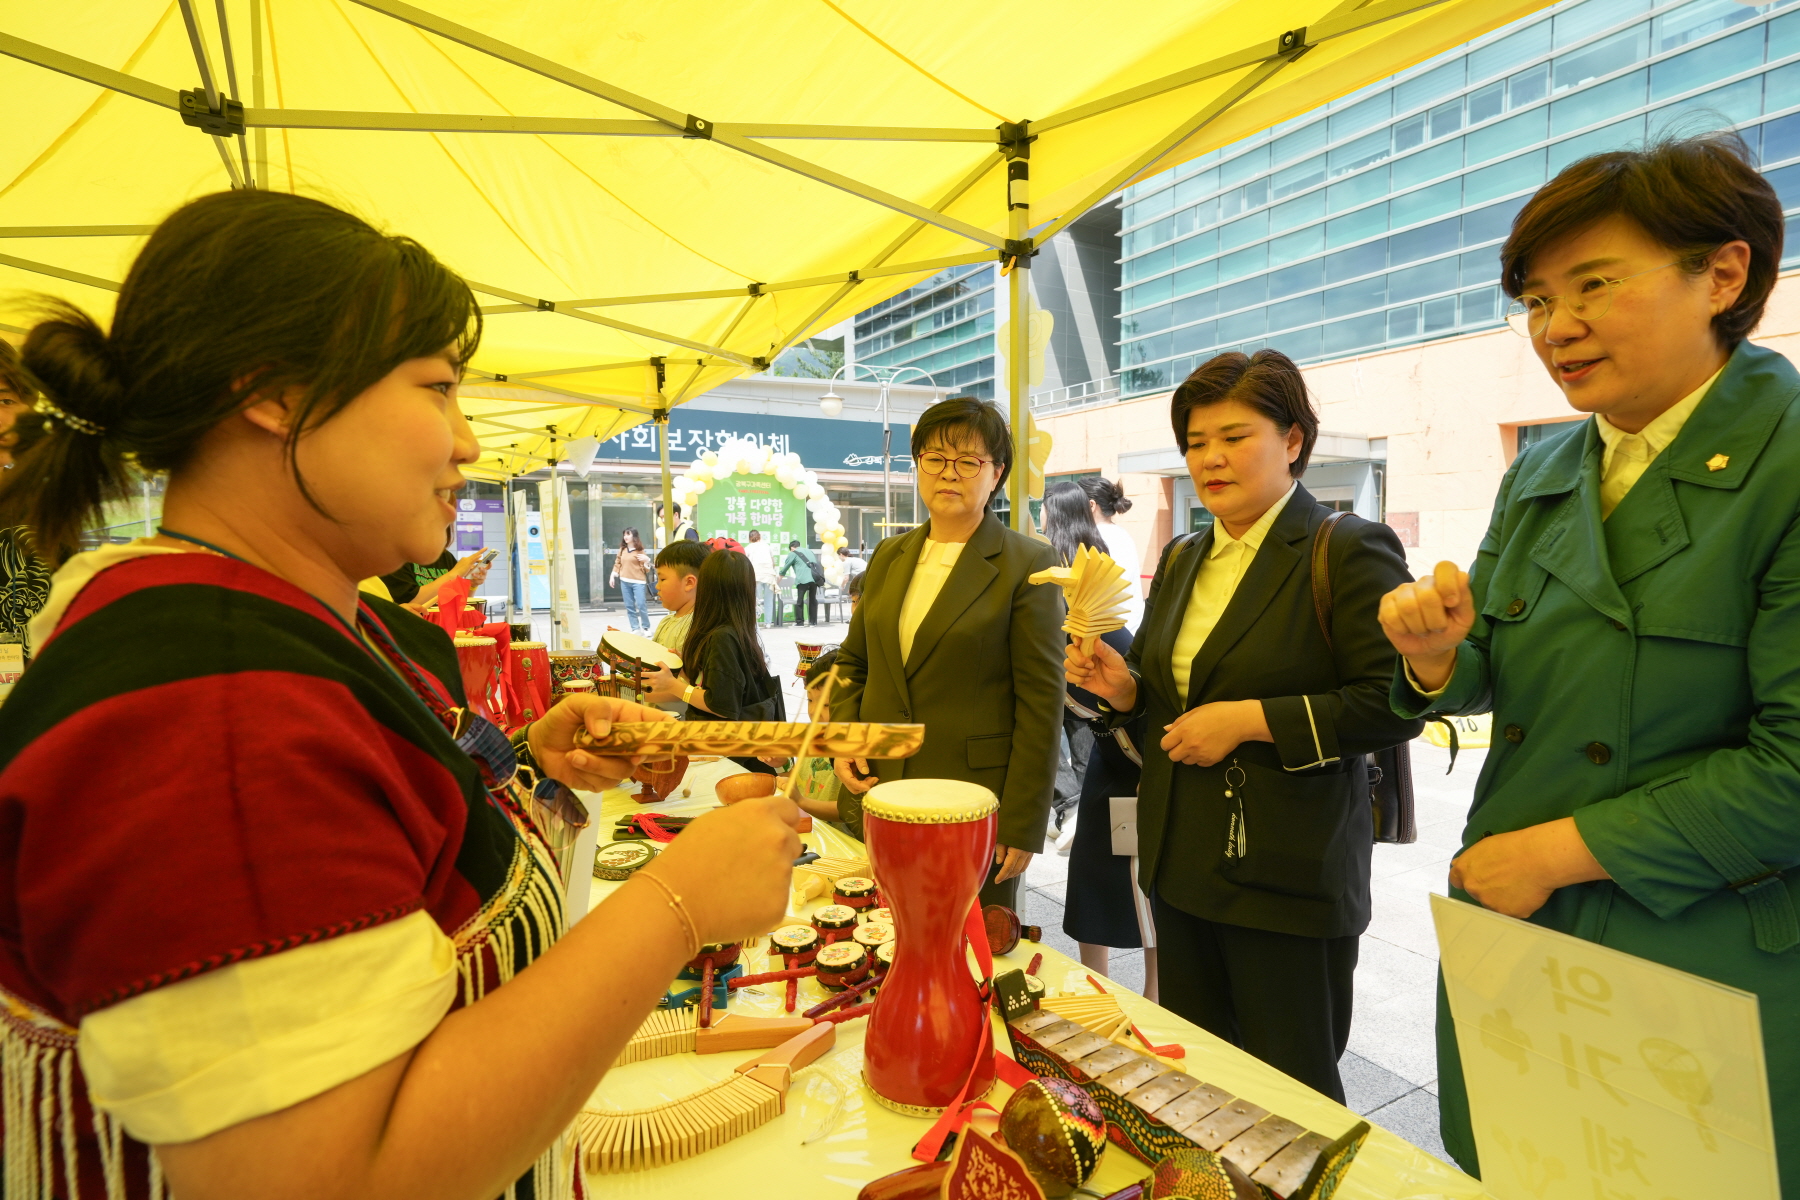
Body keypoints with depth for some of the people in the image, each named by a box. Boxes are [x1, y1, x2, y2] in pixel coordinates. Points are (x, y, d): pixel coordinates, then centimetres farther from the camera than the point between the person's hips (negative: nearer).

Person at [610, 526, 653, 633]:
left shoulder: (640, 550, -4)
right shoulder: (622, 549, 11)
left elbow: (646, 568, -3)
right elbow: (618, 563, 18)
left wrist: (647, 560, -22)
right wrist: (613, 576, 11)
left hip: (638, 581, -5)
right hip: (625, 581, 5)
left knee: (640, 604, -10)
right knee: (629, 606, 4)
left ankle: (646, 627, 5)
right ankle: (635, 628, 10)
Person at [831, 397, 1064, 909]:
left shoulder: (1028, 565, -6)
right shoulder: (889, 556, 10)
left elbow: (1041, 703, -9)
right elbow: (853, 660, 18)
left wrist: (1022, 827, -11)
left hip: (975, 807, -4)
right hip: (880, 795, 5)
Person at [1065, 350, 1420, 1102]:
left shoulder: (1349, 550, -10)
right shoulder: (1181, 560, 12)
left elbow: (1395, 703, -16)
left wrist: (1251, 719, -21)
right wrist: (1123, 687, -2)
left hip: (1288, 874, -6)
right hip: (1181, 868, 7)